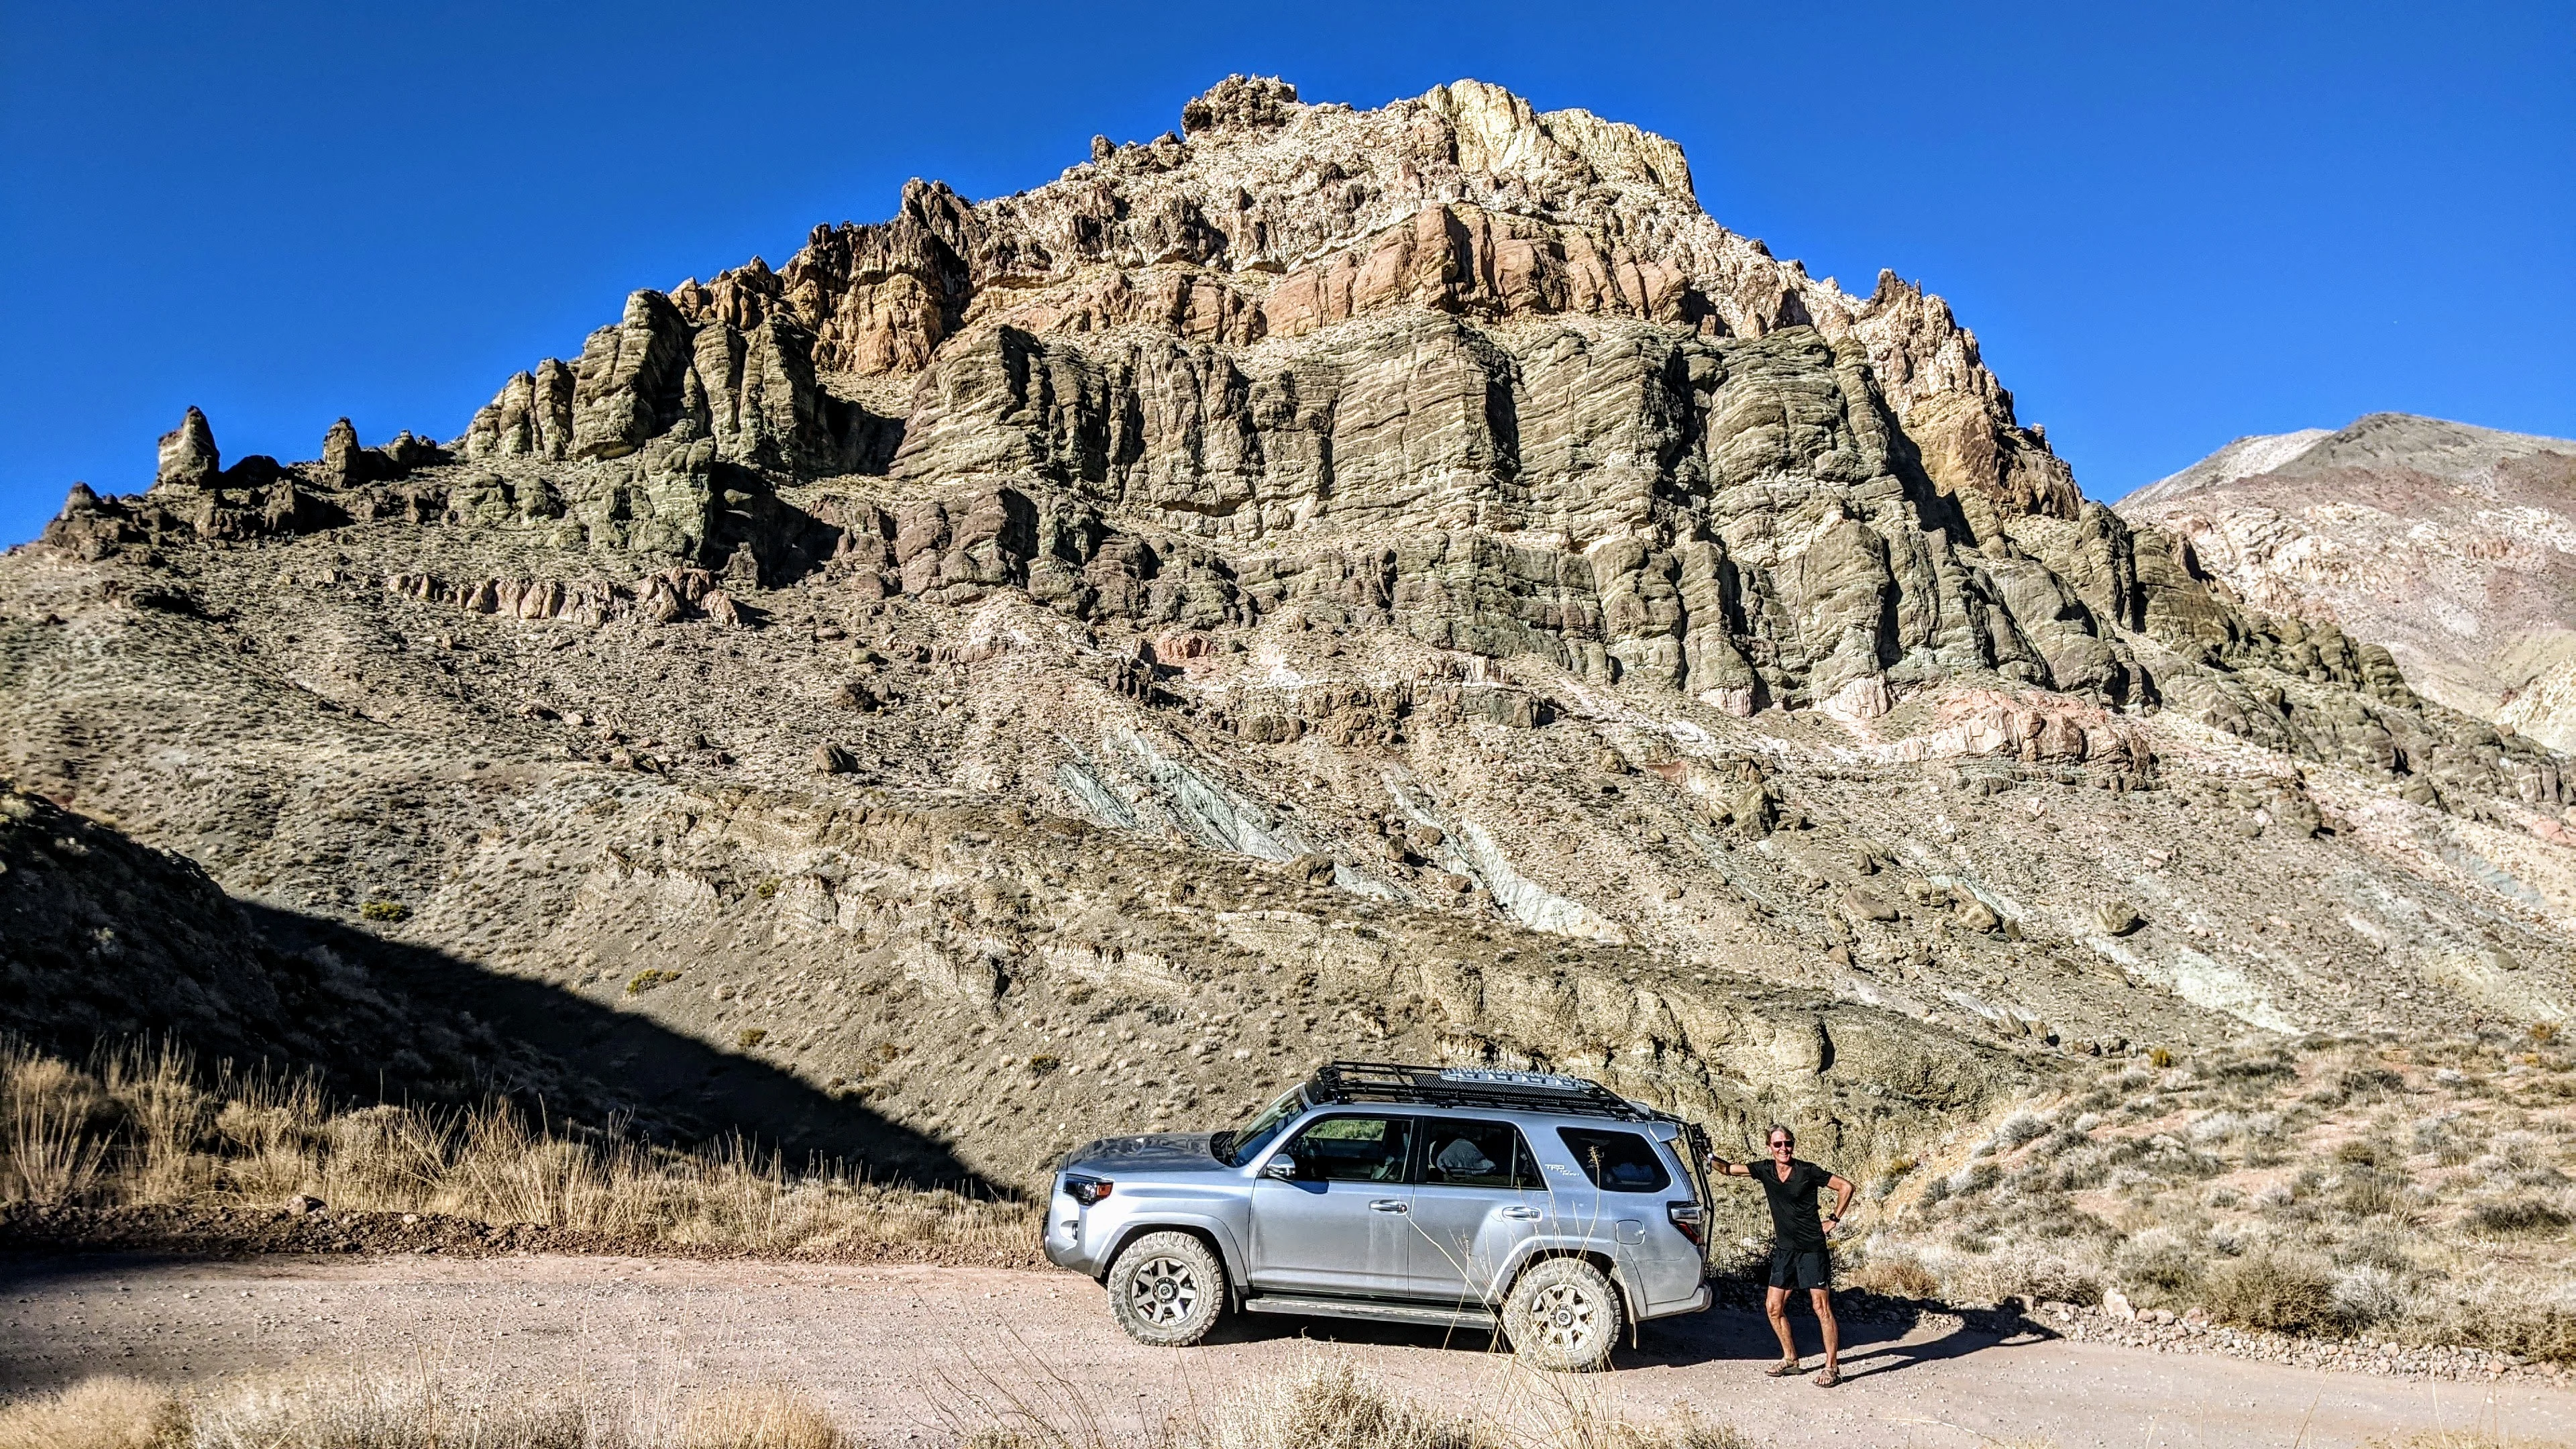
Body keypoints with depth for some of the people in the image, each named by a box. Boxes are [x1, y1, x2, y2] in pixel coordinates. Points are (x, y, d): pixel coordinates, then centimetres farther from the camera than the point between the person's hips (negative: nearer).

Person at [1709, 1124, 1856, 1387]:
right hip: (1784, 1249, 6)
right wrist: (1710, 1158, -20)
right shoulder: (1766, 1170, 2)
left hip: (1812, 1249, -6)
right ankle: (1790, 1360, 22)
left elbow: (1845, 1187, -6)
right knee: (1774, 1306, 7)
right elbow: (1729, 1169, -1)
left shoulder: (1807, 1171, -11)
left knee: (1822, 1307, -6)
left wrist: (1833, 1220, -6)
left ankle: (1832, 1368, 1)